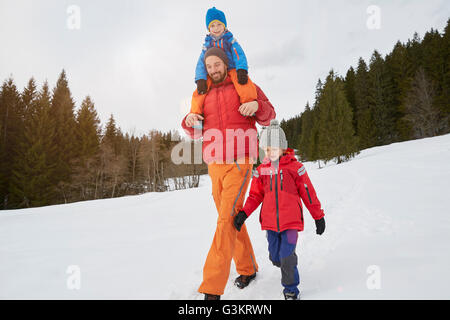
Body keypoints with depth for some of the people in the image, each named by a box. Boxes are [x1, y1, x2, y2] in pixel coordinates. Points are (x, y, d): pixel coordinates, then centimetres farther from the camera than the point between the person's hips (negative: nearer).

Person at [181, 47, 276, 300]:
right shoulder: (205, 95, 17)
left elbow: (268, 117, 8)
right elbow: (196, 134, 16)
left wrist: (258, 105, -14)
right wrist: (189, 121, -6)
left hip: (239, 164, -5)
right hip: (215, 165, 5)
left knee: (227, 220, -15)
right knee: (233, 220, 13)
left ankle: (212, 290, -13)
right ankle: (248, 269, 31)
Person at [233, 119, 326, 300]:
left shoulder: (294, 167, -4)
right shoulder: (261, 170, 4)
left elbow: (308, 193, 1)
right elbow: (255, 195, 7)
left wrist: (318, 217, 5)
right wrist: (244, 213, -8)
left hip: (291, 220, -3)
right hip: (270, 221, 4)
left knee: (287, 256, -10)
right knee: (275, 257, 11)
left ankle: (291, 289, 14)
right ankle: (289, 267, 46)